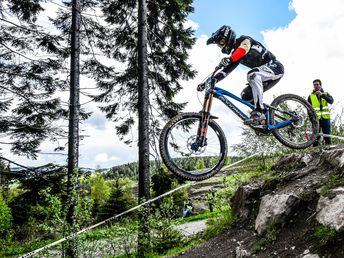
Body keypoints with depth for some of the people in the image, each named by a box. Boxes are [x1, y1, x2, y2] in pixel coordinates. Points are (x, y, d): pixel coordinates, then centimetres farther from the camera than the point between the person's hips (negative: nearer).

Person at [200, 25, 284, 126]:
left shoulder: (244, 40, -10)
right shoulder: (235, 55, 12)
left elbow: (243, 48, -34)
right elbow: (226, 70, 5)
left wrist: (229, 59, -53)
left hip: (275, 67, -9)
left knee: (252, 74, -36)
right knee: (245, 96, -1)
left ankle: (259, 112, -37)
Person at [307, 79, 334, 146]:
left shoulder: (326, 94, 13)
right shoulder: (311, 96, 10)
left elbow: (331, 101, -8)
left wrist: (322, 95, -20)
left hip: (325, 118, 1)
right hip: (316, 119, -1)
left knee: (327, 137, 0)